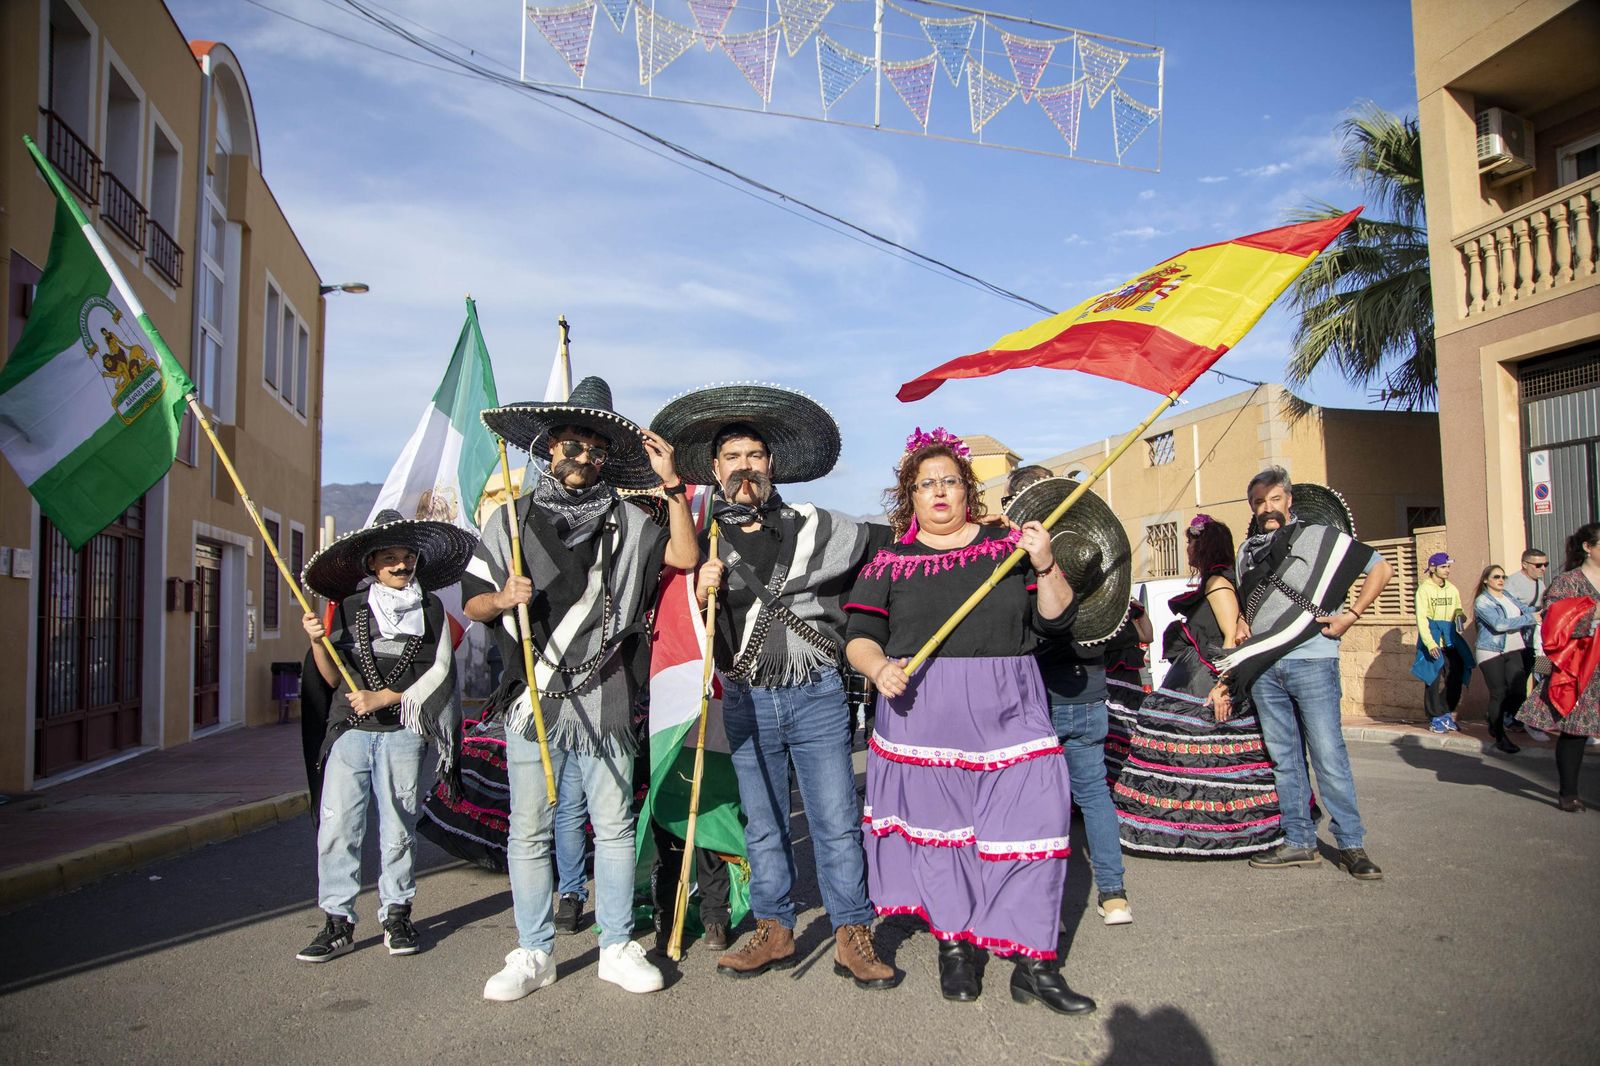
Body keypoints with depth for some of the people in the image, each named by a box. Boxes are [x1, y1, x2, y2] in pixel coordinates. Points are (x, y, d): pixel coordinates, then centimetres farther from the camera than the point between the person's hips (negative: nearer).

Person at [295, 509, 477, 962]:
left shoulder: (431, 610, 5)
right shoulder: (350, 608, 9)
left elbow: (438, 671, 0)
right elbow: (334, 677, 11)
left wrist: (383, 698, -9)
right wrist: (317, 642, -7)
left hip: (403, 732, -1)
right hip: (350, 729, 1)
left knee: (398, 827, 4)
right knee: (336, 825, -4)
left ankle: (396, 915, 17)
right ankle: (338, 922, 5)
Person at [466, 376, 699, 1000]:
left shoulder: (625, 522, 8)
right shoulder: (510, 519, 9)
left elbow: (684, 556, -6)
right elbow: (471, 604, 10)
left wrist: (672, 484, -10)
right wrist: (502, 601, -12)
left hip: (604, 701, 0)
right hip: (531, 699, 0)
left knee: (614, 825, 6)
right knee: (528, 830, 5)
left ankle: (617, 949, 19)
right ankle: (533, 954, 19)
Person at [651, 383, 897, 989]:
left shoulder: (818, 528, 3)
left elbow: (881, 549, 17)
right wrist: (701, 594, -20)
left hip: (817, 695, -1)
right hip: (746, 701, 1)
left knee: (837, 821, 2)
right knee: (762, 825, 12)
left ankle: (851, 938, 13)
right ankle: (775, 932, 25)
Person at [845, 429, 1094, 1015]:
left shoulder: (1009, 544, 8)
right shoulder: (890, 562, 7)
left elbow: (1056, 624, 5)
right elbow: (860, 637, 4)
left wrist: (1045, 566, -11)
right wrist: (879, 667, -16)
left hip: (1009, 712, 1)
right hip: (922, 714, 0)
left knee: (1029, 818, -4)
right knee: (937, 825, 4)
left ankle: (1034, 963, 8)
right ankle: (954, 945, 23)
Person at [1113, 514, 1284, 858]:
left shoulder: (1217, 581, -12)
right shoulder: (1212, 581, 18)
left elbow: (1233, 636, -21)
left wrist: (1224, 685, -27)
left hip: (1203, 685, -10)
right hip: (1192, 681, 10)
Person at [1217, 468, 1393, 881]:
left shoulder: (1319, 536, 1)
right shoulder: (1248, 550, 16)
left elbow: (1381, 569, 2)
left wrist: (1350, 616, -6)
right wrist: (1242, 622, 10)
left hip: (1311, 661, -5)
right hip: (1264, 667, 5)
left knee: (1328, 754, -4)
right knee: (1283, 757, 8)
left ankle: (1351, 844, 6)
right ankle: (1299, 842, 16)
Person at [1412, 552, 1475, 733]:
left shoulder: (1452, 590, 11)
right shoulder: (1424, 590, -6)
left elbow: (1458, 611, 20)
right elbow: (1421, 619, -11)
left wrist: (1460, 615, -5)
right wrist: (1430, 643, -19)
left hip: (1451, 641, 5)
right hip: (1433, 640, -5)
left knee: (1455, 678, 4)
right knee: (1435, 679, -4)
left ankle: (1448, 714, 18)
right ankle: (1436, 718, 5)